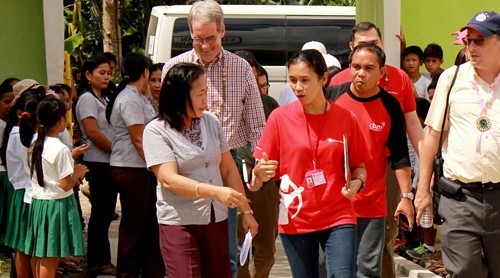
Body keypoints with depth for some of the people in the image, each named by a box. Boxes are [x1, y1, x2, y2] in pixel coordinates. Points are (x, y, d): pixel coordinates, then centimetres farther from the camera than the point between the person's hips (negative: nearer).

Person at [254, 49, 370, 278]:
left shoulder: (346, 118, -1)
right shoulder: (280, 117, -3)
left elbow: (359, 166, 8)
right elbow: (263, 169, 0)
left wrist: (357, 182, -13)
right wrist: (260, 172, -22)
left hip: (338, 218, 0)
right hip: (294, 221, 1)